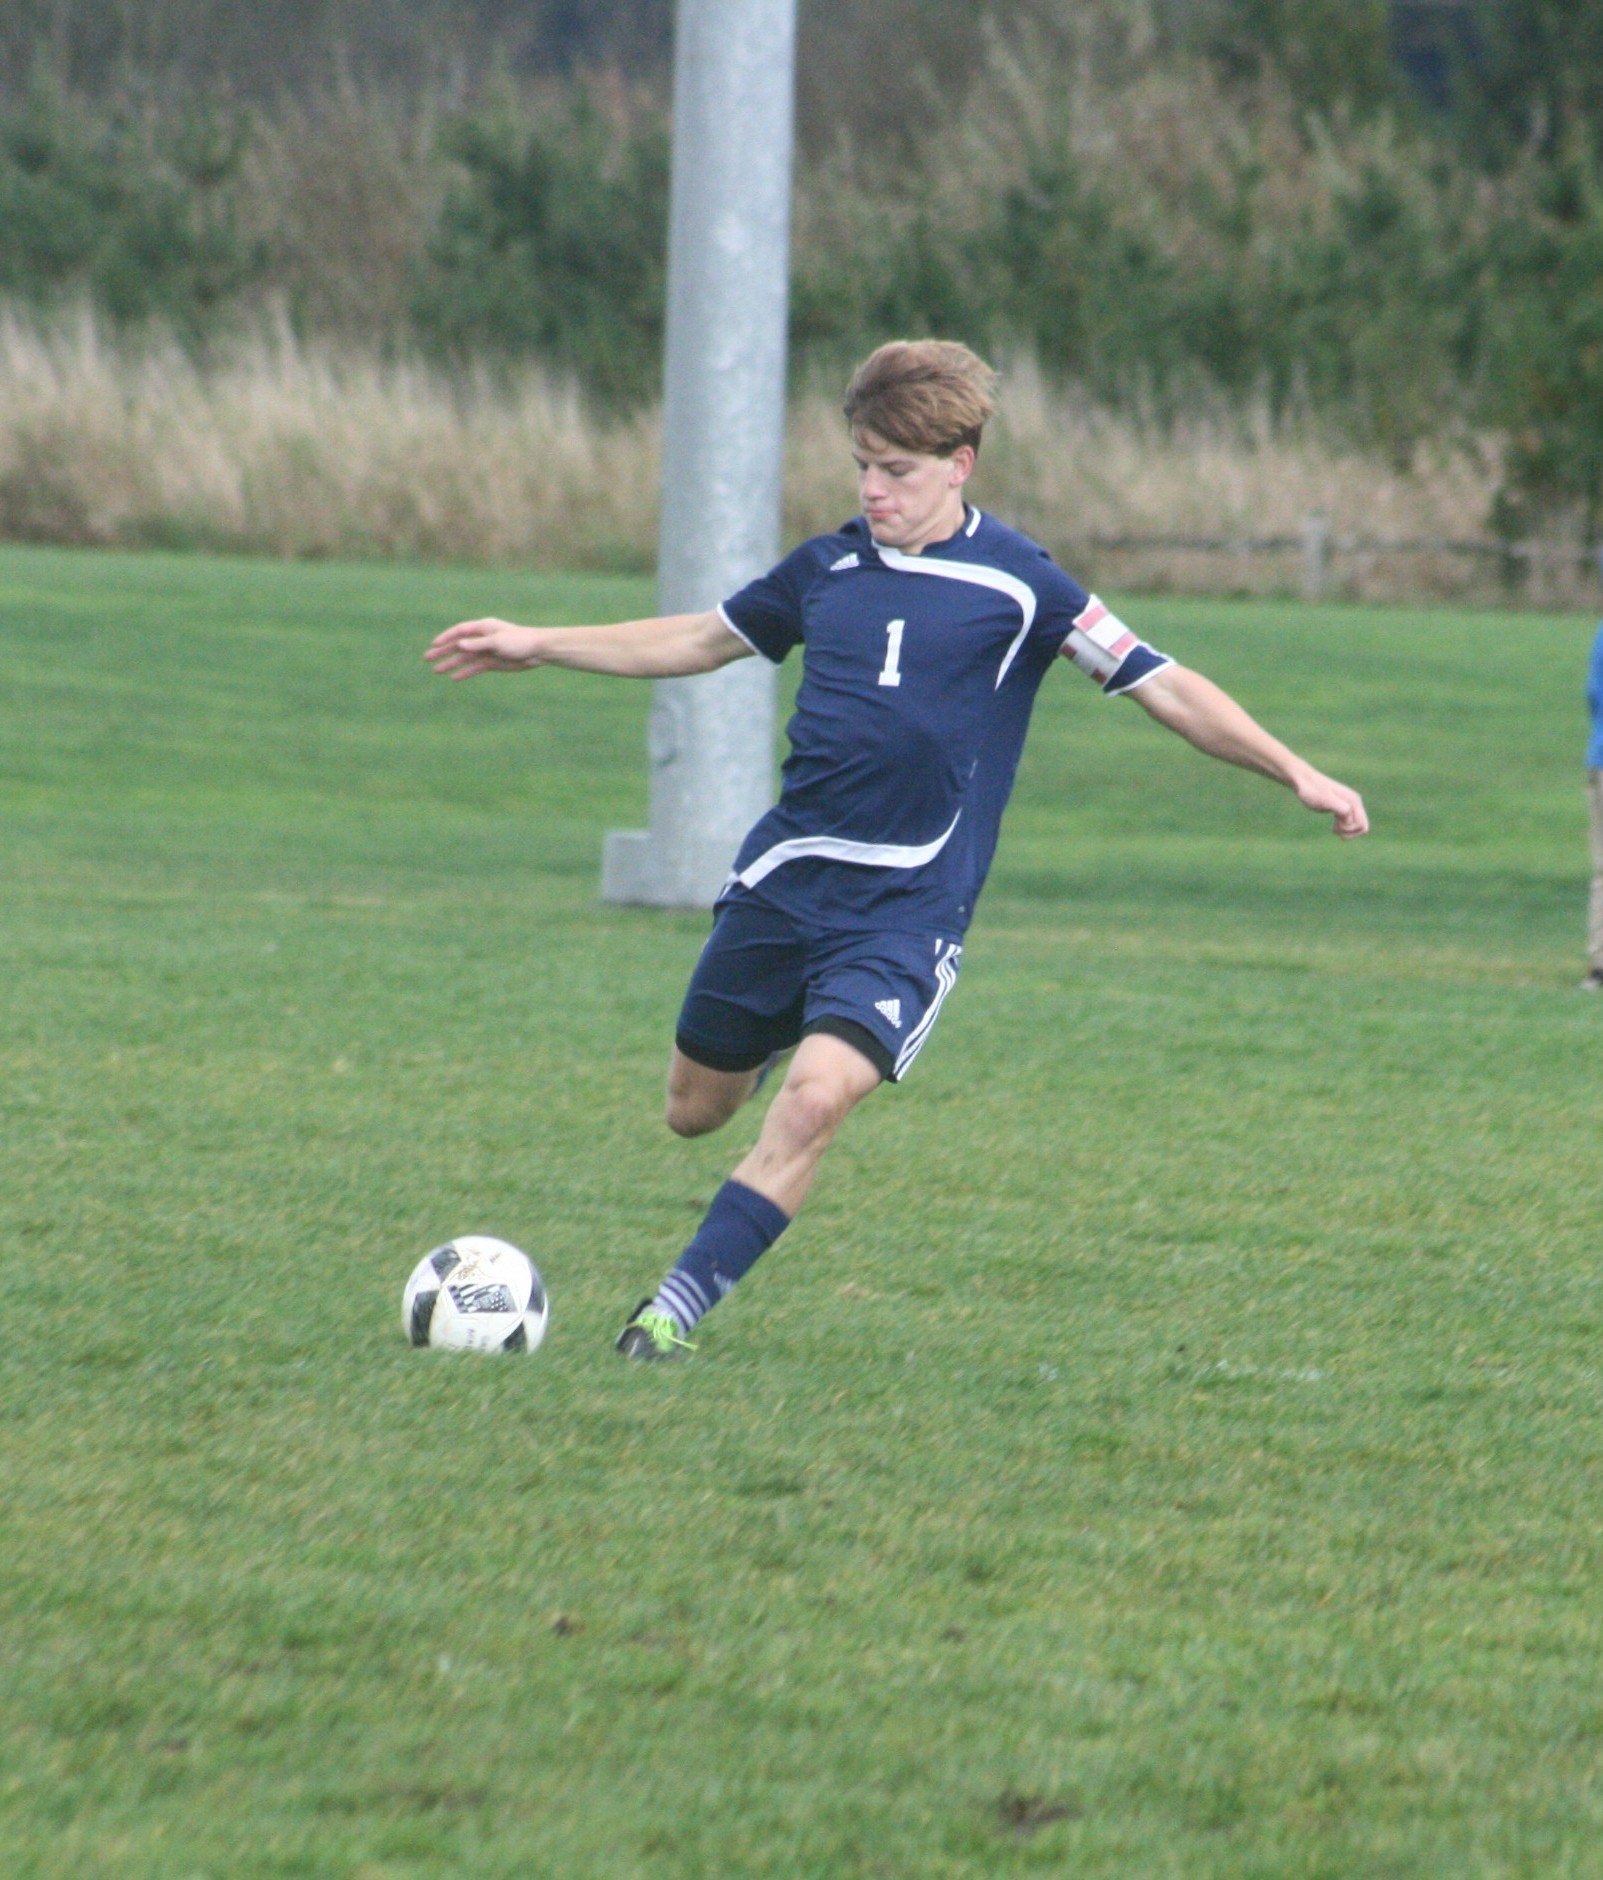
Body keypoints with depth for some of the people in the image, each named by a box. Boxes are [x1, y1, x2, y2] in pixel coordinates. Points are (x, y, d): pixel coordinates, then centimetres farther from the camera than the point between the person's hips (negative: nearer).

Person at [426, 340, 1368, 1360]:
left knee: (815, 1098, -25)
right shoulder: (829, 567, 9)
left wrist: (1296, 772, -13)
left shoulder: (1017, 584, -5)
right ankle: (778, 1033, 50)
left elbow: (1163, 686, -4)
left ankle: (674, 1311, -19)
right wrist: (536, 646, 24)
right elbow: (703, 640, 24)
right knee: (696, 1109, 14)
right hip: (783, 879, 5)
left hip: (908, 905, -5)